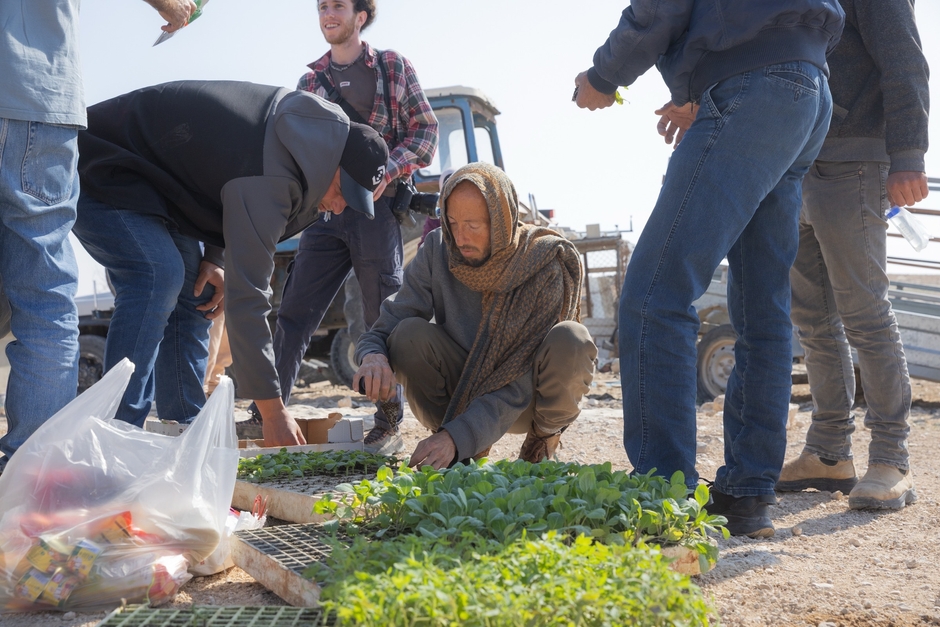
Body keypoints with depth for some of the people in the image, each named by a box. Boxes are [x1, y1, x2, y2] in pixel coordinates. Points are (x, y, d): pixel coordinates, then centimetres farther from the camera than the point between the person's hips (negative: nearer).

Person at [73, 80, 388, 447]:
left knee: (194, 294, 4)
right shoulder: (269, 178, -33)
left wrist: (213, 258, -6)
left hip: (147, 179, 10)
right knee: (159, 275, -28)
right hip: (98, 173, -10)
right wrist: (273, 410, -32)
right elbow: (247, 295, -35)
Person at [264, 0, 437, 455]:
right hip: (325, 208, 3)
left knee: (384, 321, -1)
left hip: (378, 208, -3)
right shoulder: (310, 81, 15)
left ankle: (388, 428, 6)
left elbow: (425, 130, 3)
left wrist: (386, 172, -13)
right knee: (293, 314, -3)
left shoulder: (394, 67, 7)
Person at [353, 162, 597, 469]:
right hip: (463, 393, 2)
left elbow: (519, 385, -26)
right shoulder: (437, 251, -13)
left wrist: (457, 437, -38)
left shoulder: (545, 266, -22)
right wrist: (374, 358, -38)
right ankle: (467, 455, -6)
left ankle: (542, 444, -3)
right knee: (410, 334, -25)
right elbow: (383, 330, -12)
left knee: (569, 339, -31)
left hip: (528, 401, -2)